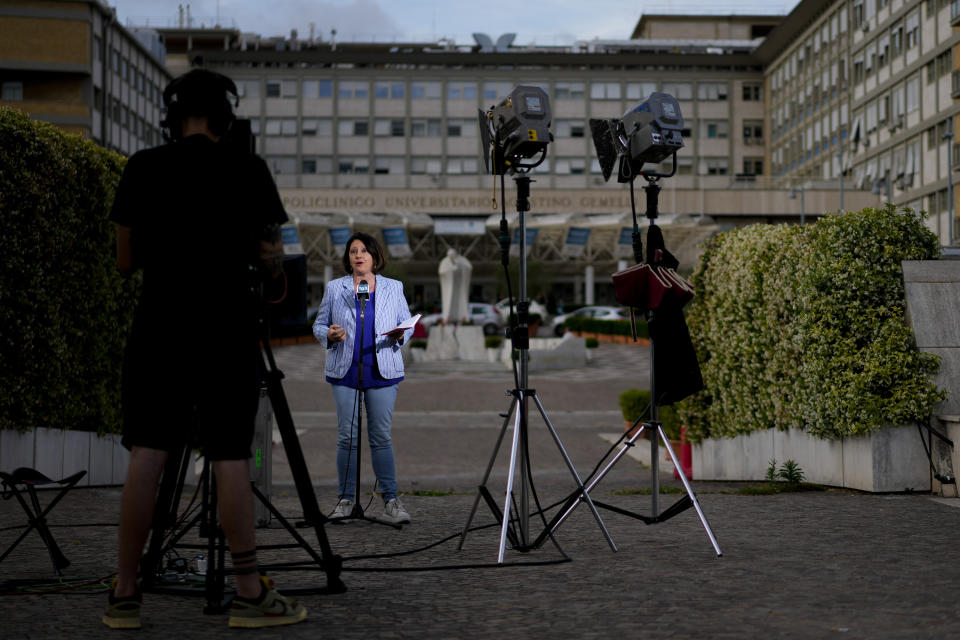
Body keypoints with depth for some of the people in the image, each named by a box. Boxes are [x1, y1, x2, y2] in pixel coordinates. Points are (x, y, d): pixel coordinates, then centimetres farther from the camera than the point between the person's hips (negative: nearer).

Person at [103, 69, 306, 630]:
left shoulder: (144, 168, 2)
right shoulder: (249, 170, -1)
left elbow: (126, 261, 6)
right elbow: (273, 261, 4)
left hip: (159, 326, 1)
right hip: (229, 329, -1)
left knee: (147, 456, 3)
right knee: (230, 458, 1)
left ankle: (125, 596, 6)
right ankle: (251, 594, 5)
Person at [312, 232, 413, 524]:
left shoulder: (393, 288, 10)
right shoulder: (334, 288, 10)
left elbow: (408, 324, 12)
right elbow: (318, 325, 12)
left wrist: (400, 335, -10)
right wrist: (329, 335, -10)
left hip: (382, 371, 0)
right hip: (345, 371, 0)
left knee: (381, 436, -3)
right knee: (347, 437, 0)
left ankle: (391, 502, 0)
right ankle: (345, 500, 9)